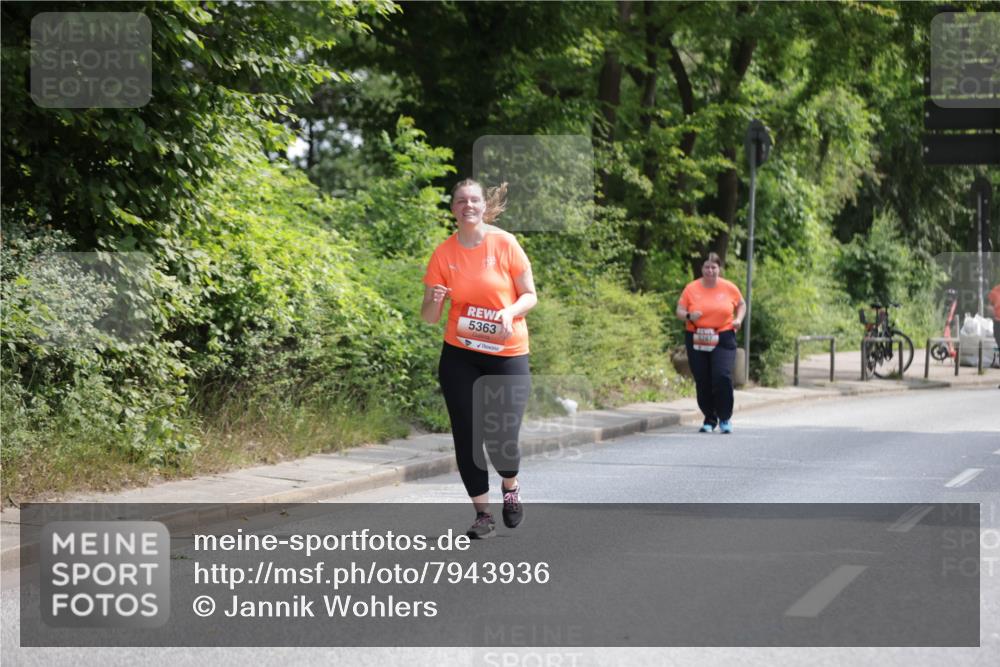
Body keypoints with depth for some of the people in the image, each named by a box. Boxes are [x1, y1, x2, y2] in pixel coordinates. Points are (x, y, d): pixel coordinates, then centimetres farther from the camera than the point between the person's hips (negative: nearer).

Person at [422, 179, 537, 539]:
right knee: (467, 435, 0)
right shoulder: (443, 254, -2)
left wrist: (510, 312, -22)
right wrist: (435, 302, -22)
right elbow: (429, 316, 1)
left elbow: (530, 296, -1)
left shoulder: (504, 243, -5)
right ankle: (483, 514, 15)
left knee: (501, 438, -9)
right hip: (459, 357, 2)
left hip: (507, 355, -2)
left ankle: (510, 486, 26)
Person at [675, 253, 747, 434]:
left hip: (723, 339, -1)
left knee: (722, 376, -17)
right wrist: (689, 316, -17)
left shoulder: (729, 288, 4)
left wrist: (739, 319, 0)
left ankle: (725, 419, -3)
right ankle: (709, 420, 18)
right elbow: (679, 311, 4)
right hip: (697, 340, 1)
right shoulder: (691, 288, 2)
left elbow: (741, 304, 18)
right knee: (702, 381, 3)